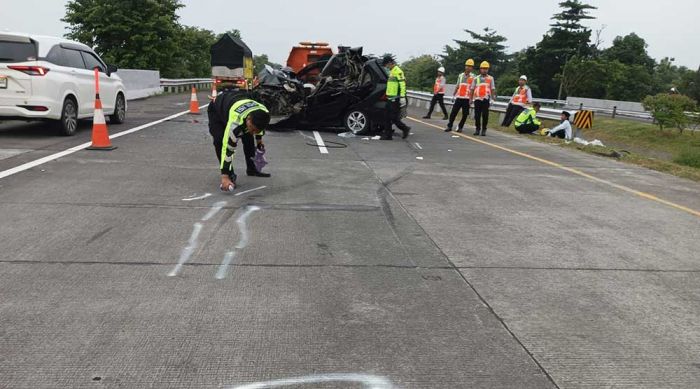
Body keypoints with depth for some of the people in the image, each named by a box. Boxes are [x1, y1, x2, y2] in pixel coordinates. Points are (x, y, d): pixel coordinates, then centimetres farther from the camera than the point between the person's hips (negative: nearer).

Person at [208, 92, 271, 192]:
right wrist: (225, 176, -44)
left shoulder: (264, 113, -30)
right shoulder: (236, 121, -47)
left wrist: (259, 139, 10)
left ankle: (251, 169, 21)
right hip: (216, 109, -5)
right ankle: (229, 174, -13)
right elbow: (228, 148, -44)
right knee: (220, 141, -25)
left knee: (248, 137, 1)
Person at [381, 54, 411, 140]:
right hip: (390, 98, 10)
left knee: (394, 118, -6)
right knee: (388, 118, 9)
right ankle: (388, 135, 13)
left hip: (395, 99, -10)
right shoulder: (391, 71, 18)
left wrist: (402, 95, -24)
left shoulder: (398, 71, -14)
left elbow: (402, 84, -20)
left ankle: (405, 129, 11)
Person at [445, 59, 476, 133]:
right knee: (453, 112, 0)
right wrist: (453, 95, 15)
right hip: (459, 97, 3)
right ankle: (449, 126, 6)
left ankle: (460, 127, 14)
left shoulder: (473, 77, -1)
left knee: (464, 114, 2)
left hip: (467, 98, -3)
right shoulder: (460, 75, 12)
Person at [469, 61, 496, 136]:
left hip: (486, 99, -2)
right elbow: (472, 89, 13)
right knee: (477, 115, 3)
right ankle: (477, 129, 14)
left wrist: (493, 99, -5)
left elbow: (493, 89, 4)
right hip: (477, 99, 2)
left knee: (485, 115, -3)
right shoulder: (476, 78, 12)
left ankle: (484, 130, 4)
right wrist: (471, 99, 8)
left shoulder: (491, 78, 8)